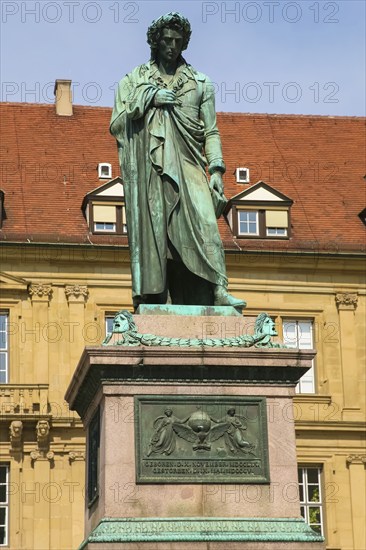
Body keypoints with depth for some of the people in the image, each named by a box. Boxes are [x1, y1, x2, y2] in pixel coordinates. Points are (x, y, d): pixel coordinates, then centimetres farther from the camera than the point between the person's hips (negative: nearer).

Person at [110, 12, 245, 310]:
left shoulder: (200, 84, 18)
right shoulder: (133, 81, 17)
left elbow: (211, 131, 13)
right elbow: (116, 125, 8)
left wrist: (216, 169, -1)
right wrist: (148, 99, -3)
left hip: (187, 169, 0)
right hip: (148, 171, 0)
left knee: (203, 224, -17)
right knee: (151, 230, -10)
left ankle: (218, 291, -27)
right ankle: (151, 297, -13)